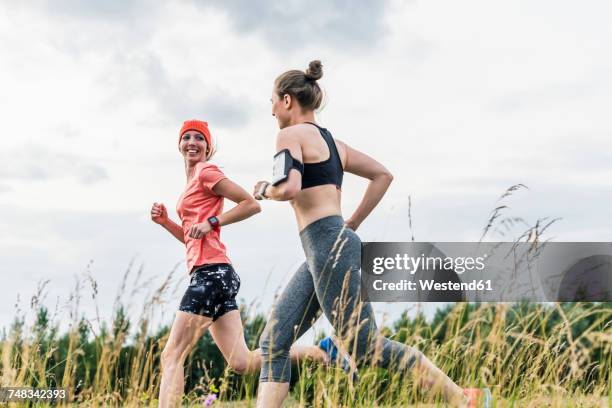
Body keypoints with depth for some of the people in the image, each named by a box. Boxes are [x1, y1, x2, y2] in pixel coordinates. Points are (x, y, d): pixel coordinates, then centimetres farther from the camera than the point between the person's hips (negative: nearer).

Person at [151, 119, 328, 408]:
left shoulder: (206, 171, -1)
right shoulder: (192, 179, 25)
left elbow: (252, 204, -9)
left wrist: (211, 222, -13)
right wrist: (165, 222, 14)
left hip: (210, 273, -9)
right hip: (214, 275, 9)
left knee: (172, 356, -10)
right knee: (242, 362, 5)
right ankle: (323, 353, 7)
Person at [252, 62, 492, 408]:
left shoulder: (292, 134, -5)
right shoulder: (333, 142, 20)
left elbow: (288, 188, -21)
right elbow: (384, 175, 23)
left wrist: (265, 189, 1)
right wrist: (352, 224, 22)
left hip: (329, 248, -10)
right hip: (330, 248, 10)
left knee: (365, 348, -7)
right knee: (273, 343, 7)